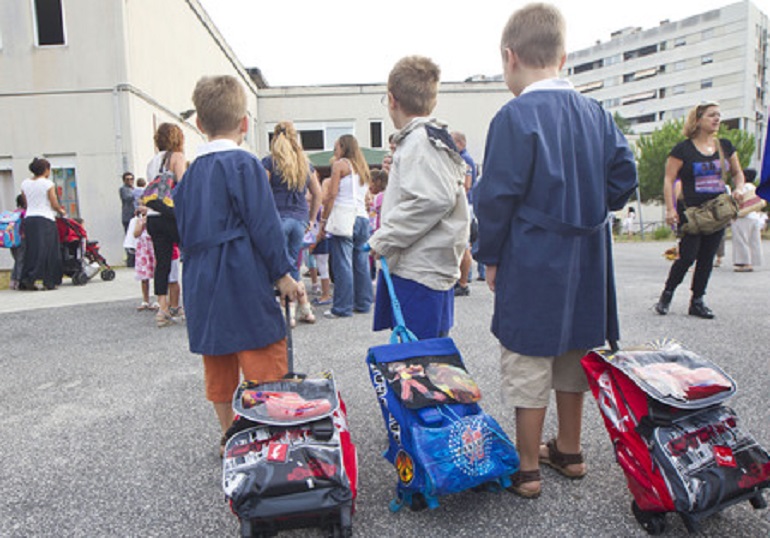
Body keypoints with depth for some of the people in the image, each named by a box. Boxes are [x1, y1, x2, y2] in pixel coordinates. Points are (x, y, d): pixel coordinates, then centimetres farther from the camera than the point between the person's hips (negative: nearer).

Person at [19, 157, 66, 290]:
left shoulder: (25, 183, 10)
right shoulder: (48, 184, -6)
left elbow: (26, 204, 13)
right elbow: (54, 204, -7)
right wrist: (62, 212, 11)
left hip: (29, 218, 6)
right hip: (45, 219, -6)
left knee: (31, 250, 9)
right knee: (46, 250, -3)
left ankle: (24, 280, 5)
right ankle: (49, 282, -7)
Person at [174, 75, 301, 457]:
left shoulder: (191, 172, 10)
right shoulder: (243, 164, -10)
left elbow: (185, 230, 16)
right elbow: (264, 225, -14)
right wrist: (282, 273, -7)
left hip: (202, 282, 8)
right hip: (243, 279, -7)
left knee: (218, 365, 15)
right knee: (265, 367, 0)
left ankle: (228, 436, 28)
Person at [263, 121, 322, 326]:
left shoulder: (269, 162, -2)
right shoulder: (305, 163, 12)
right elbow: (317, 193, 16)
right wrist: (311, 219, 22)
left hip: (278, 218, -5)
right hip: (299, 219, 5)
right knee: (292, 265, 14)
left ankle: (290, 313, -1)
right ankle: (305, 309, 15)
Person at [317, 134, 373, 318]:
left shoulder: (340, 164, 0)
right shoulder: (363, 167, 20)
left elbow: (332, 195, -7)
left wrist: (323, 221, -4)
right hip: (363, 217, 7)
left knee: (342, 264, -5)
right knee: (361, 263, 10)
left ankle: (342, 308, -2)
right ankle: (363, 303, 16)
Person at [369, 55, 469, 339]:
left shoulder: (419, 141, -13)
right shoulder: (434, 138, 17)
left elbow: (433, 200, -25)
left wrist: (382, 240, -17)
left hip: (420, 273, -10)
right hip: (415, 269, 10)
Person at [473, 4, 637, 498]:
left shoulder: (515, 116, -14)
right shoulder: (595, 113, 5)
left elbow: (497, 196, -15)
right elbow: (625, 174, 6)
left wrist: (490, 257, -4)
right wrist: (589, 213, 15)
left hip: (533, 264, -7)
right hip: (586, 259, 7)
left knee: (529, 363, 4)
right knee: (573, 354, 19)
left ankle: (528, 469, 17)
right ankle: (569, 451, 35)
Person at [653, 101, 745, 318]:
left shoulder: (725, 146, 10)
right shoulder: (683, 149, -5)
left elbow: (737, 173, 21)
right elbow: (669, 179, -8)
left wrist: (738, 189, -1)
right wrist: (670, 209, -17)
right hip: (691, 212, -5)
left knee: (707, 258, 6)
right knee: (687, 256, -10)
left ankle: (697, 301, 16)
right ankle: (667, 294, 10)